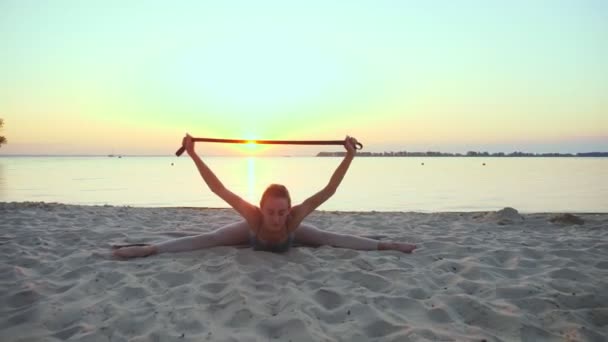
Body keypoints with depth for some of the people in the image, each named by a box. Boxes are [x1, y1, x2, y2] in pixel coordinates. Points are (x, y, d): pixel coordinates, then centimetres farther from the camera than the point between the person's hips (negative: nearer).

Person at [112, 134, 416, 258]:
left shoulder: (295, 218, -46)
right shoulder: (253, 217, -47)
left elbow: (329, 190, -48)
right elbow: (218, 188, -49)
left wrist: (350, 155, -54)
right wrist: (193, 154, -54)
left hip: (292, 234, 1)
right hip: (251, 232, -1)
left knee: (331, 238, 1)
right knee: (207, 239, -7)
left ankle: (384, 244, 17)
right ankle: (148, 249, 1)